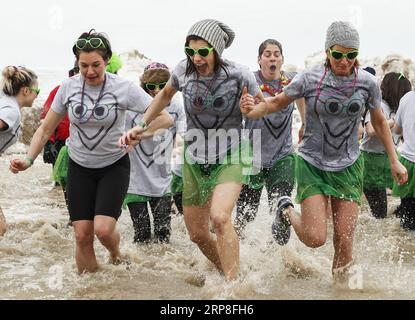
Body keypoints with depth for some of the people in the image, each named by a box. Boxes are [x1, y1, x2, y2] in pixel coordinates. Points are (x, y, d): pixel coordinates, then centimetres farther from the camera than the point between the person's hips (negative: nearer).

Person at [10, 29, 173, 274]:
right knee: (82, 235, -2)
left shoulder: (124, 88, -15)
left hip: (114, 166, -2)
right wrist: (29, 160, -13)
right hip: (79, 168, 3)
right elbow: (46, 129, 2)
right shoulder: (69, 87, -7)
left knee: (103, 229, -17)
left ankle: (116, 257, 19)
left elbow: (165, 118, -16)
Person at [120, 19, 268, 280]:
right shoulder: (183, 71, -9)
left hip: (230, 158, -5)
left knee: (219, 217, -30)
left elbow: (263, 104, 0)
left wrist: (250, 111, -23)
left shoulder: (239, 75, -18)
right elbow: (166, 94, 14)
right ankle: (229, 273, 37)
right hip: (195, 162, 5)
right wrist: (141, 126, 8)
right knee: (197, 234, 11)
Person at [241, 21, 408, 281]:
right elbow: (277, 103, 1)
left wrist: (394, 161, 9)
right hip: (313, 165, -2)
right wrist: (254, 105, -20)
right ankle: (287, 211, 20)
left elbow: (380, 122, 10)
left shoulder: (368, 83, -5)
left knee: (344, 242, -1)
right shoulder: (309, 79, -12)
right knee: (315, 238, -12)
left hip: (348, 167, 2)